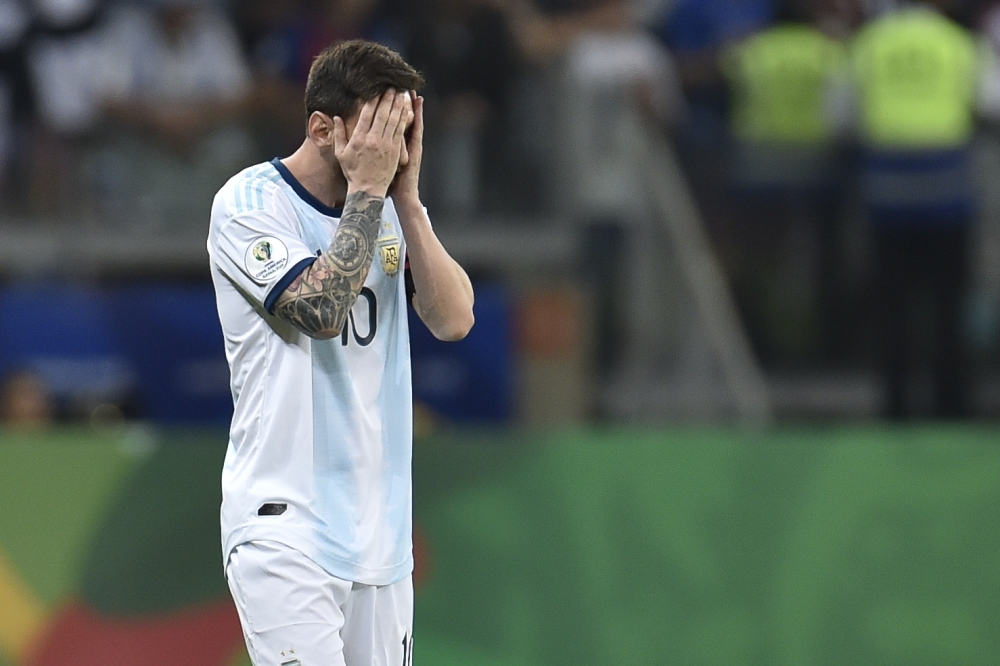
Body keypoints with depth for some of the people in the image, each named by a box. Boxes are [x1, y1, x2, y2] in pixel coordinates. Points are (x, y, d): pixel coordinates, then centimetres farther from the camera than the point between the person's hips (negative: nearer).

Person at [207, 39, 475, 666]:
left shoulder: (395, 207, 11)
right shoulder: (250, 203, -8)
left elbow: (454, 319, -1)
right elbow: (324, 309, -21)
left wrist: (407, 198, -7)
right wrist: (367, 189, -14)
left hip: (380, 524, 6)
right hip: (286, 521, -6)